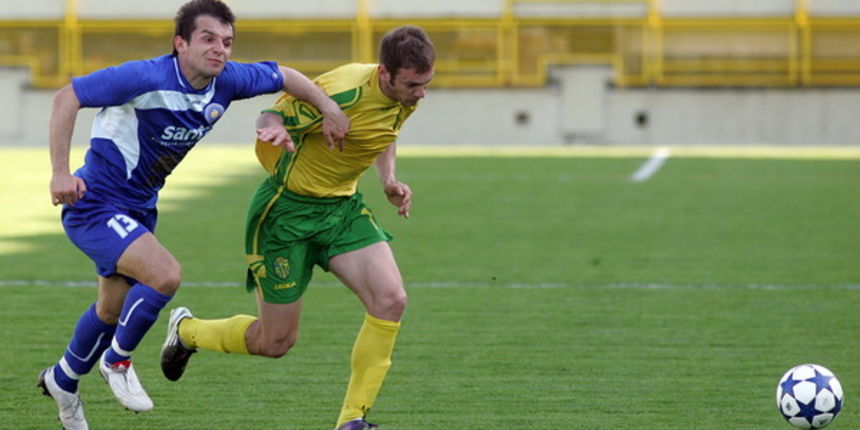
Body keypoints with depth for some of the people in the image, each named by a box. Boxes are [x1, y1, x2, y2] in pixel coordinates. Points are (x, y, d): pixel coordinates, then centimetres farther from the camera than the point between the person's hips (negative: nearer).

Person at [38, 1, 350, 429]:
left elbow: (283, 76, 11)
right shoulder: (147, 78, -28)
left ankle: (62, 380, 49)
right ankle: (117, 361, -3)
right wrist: (60, 173, -31)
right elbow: (67, 97, -26)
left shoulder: (226, 80, -7)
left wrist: (328, 107, -3)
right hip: (95, 205, -8)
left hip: (138, 210, 8)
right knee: (165, 274, -27)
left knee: (113, 309, 23)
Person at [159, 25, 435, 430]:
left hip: (342, 206, 7)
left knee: (391, 301, -16)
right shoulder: (343, 92, -28)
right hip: (288, 209, -7)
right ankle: (186, 330, 34)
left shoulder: (406, 96, -4)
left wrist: (389, 180, 3)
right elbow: (267, 120, -17)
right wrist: (275, 131, -41)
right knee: (275, 342, 3)